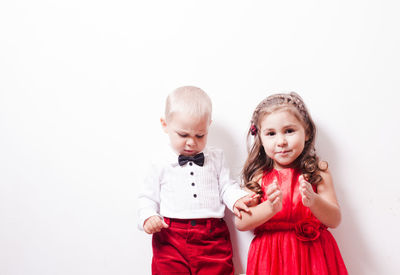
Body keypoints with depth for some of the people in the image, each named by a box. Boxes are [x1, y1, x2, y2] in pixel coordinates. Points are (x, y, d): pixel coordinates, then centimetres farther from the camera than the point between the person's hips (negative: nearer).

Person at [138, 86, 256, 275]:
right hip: (170, 240, -1)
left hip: (212, 239, 1)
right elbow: (148, 197, 11)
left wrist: (237, 199, -7)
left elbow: (226, 187, 14)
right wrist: (148, 217, -8)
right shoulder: (161, 164, 6)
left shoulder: (216, 158, 11)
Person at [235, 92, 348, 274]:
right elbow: (240, 223, -8)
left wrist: (313, 201, -25)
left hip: (312, 255, 0)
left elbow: (334, 220, -6)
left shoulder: (317, 172, -2)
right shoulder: (258, 176, -2)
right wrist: (270, 208, -24)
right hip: (270, 258, 0)